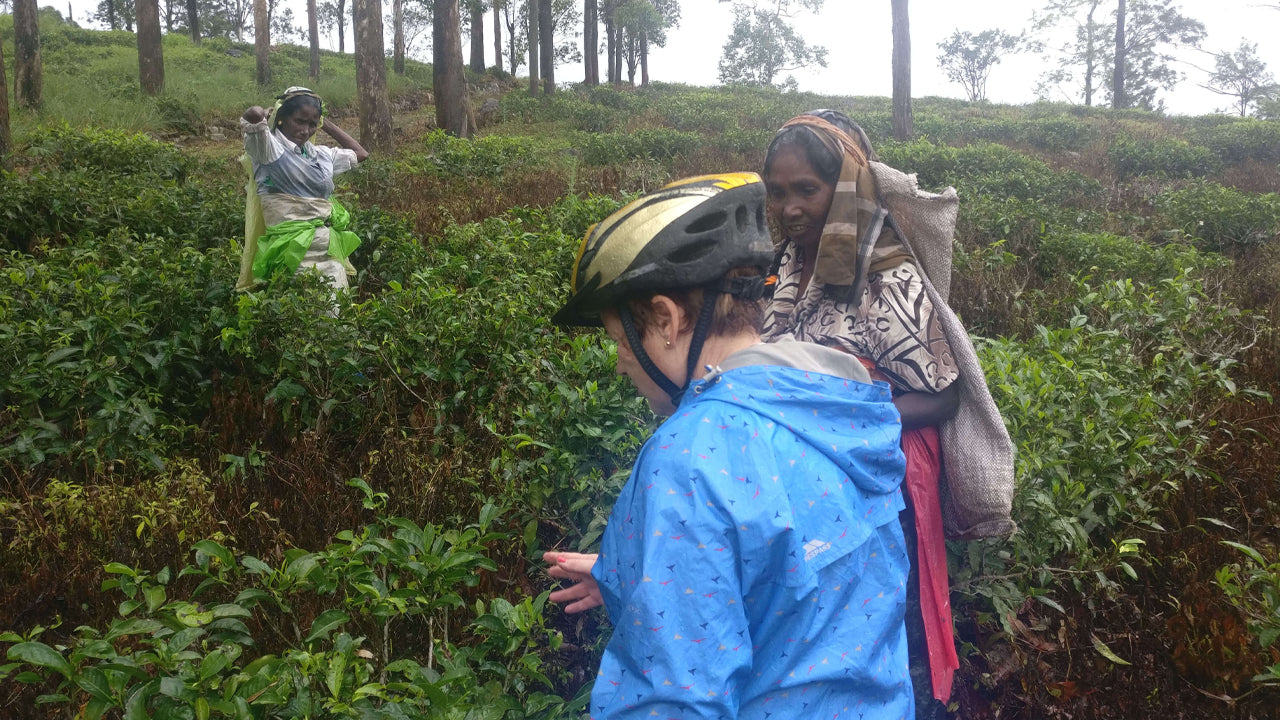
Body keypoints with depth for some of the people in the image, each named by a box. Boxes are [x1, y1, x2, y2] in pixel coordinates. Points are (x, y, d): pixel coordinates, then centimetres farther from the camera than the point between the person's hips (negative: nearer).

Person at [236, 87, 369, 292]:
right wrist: (268, 115, 3)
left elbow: (360, 153, 32)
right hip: (296, 250, -7)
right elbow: (254, 114, -21)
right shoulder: (269, 147, -2)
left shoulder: (321, 154, 18)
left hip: (331, 250, 7)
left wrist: (326, 123, 27)